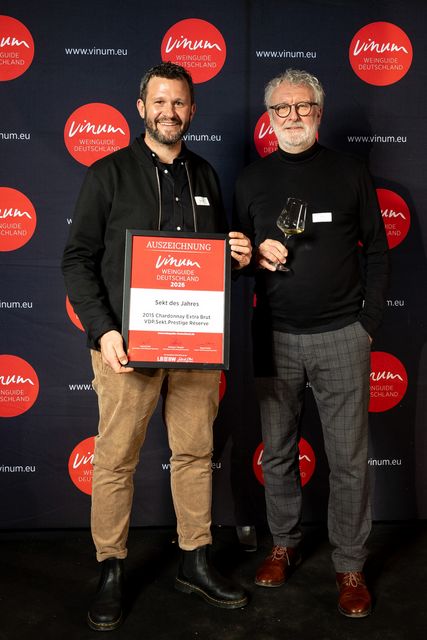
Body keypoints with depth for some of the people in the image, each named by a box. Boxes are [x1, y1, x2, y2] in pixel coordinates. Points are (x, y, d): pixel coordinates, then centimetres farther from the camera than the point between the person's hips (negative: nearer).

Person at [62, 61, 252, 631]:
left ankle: (196, 563, 28)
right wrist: (103, 330, -14)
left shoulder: (204, 175, 15)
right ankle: (112, 573, 22)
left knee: (196, 452, 11)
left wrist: (238, 255, 0)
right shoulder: (109, 173, 2)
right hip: (127, 342, -3)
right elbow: (78, 259, -2)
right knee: (115, 460, 3)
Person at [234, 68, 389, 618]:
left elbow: (376, 251, 6)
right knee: (277, 451, 11)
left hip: (341, 336, -1)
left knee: (349, 458, 3)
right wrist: (255, 253, -8)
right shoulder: (251, 179, 9)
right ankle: (284, 545, 31)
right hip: (275, 336, 2)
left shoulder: (350, 171, 4)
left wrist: (369, 322, 0)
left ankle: (350, 566, 19)